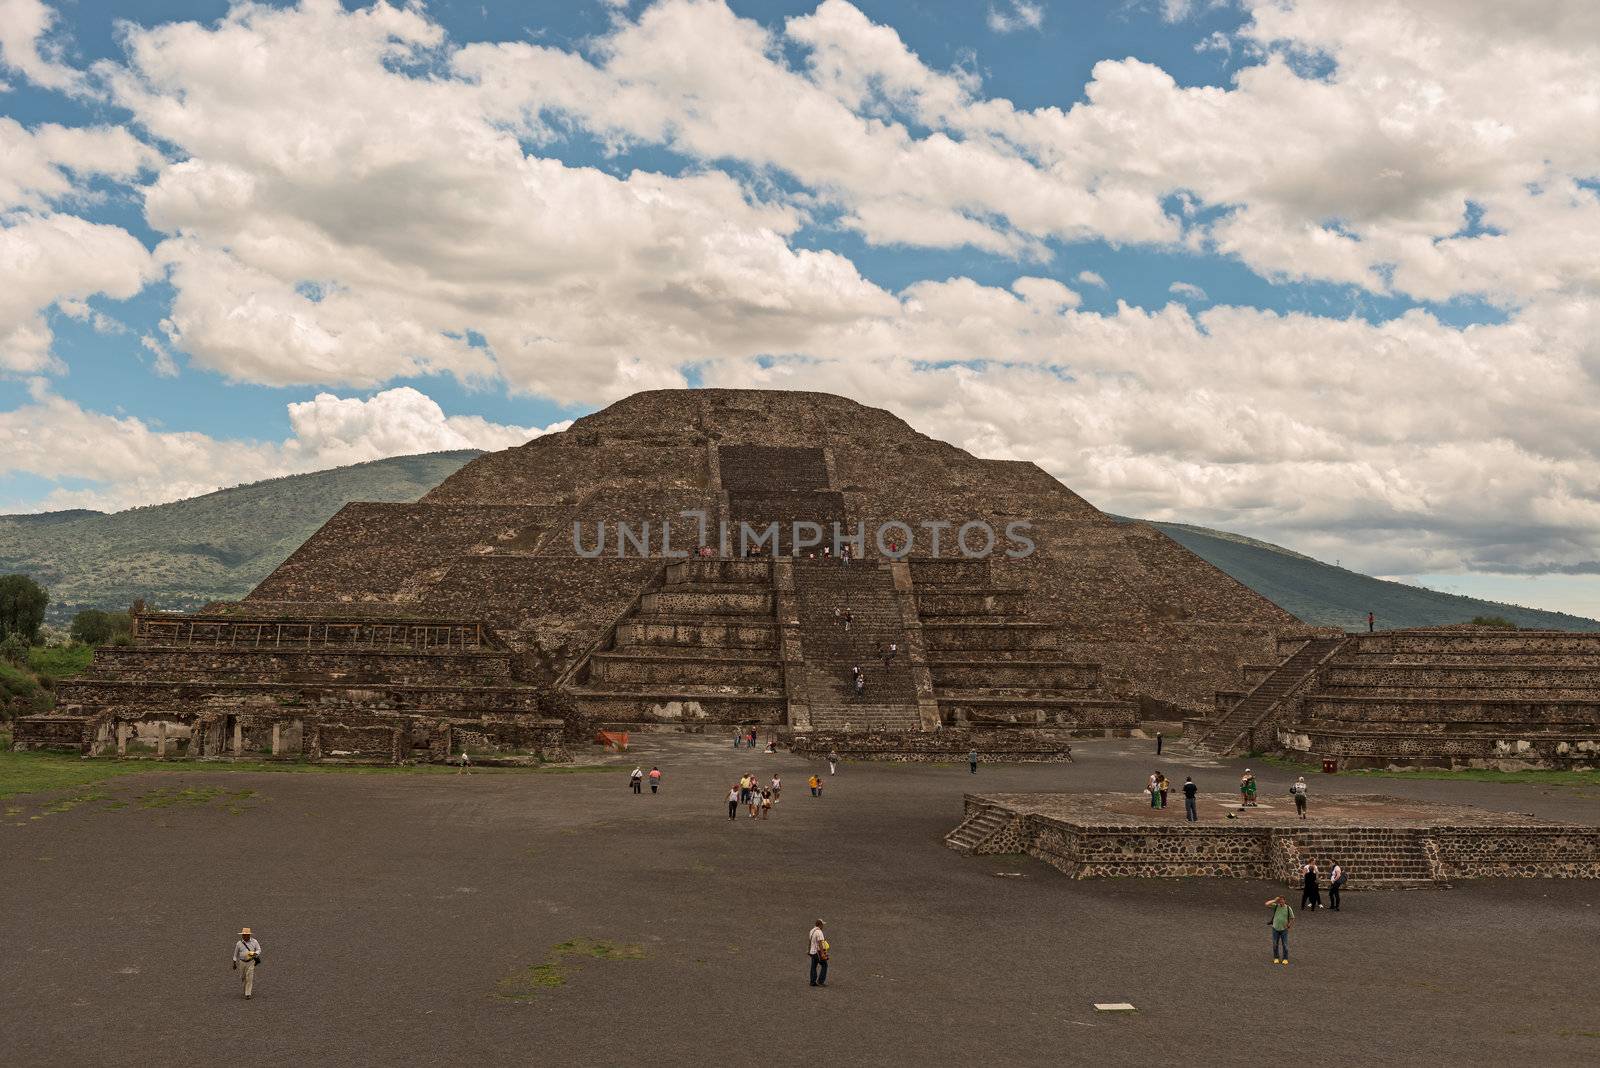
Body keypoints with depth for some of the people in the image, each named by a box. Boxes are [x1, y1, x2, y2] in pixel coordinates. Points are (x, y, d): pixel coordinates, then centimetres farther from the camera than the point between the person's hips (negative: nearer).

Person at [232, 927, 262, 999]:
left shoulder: (254, 942, -3)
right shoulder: (239, 943, -2)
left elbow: (259, 950, 4)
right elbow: (236, 954, 7)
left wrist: (255, 954, -17)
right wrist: (234, 963, 8)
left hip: (251, 962, -2)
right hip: (242, 962, 2)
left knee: (249, 978, -7)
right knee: (244, 977, 13)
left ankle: (247, 994, -4)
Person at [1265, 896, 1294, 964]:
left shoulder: (1288, 908, -4)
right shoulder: (1275, 906, -2)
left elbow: (1292, 918, 3)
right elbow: (1267, 904, -14)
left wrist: (1289, 925, -8)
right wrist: (1274, 900, -16)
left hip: (1284, 929, -1)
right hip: (1275, 928, 1)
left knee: (1285, 944, 3)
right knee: (1275, 944, 7)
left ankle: (1285, 958, 15)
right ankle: (1276, 958, 21)